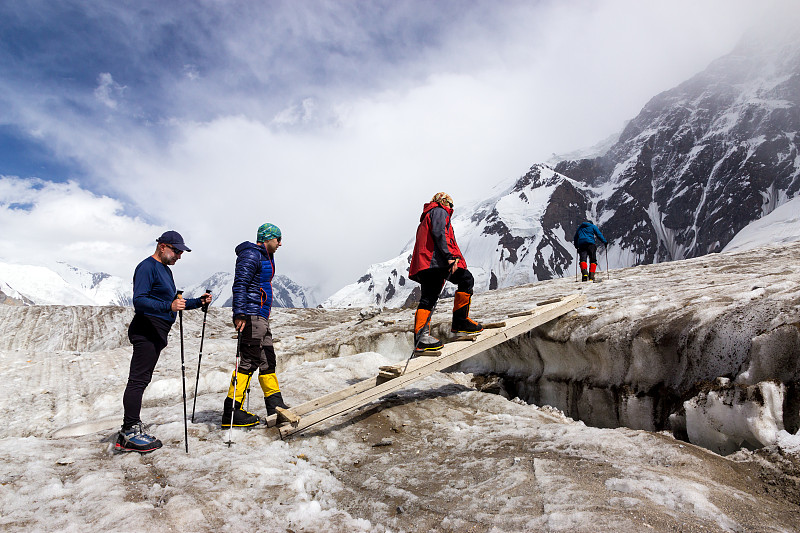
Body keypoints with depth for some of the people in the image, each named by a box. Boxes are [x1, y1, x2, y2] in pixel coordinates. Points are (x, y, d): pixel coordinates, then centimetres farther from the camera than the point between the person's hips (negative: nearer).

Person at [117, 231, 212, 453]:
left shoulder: (165, 270, 22)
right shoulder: (147, 267, -9)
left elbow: (174, 302, 27)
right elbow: (139, 301, -20)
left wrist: (198, 302, 14)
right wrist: (169, 306, -32)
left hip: (157, 333, 10)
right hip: (146, 330, -10)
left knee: (141, 380, 11)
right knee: (138, 380, -9)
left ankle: (130, 430, 16)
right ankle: (130, 432, -5)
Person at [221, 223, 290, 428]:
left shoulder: (266, 257, 22)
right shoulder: (251, 255, -10)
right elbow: (240, 285, -19)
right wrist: (239, 314, -27)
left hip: (261, 318, 11)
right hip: (251, 316, -11)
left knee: (267, 361, 12)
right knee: (249, 362, -10)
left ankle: (275, 405, 19)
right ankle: (231, 412, -6)